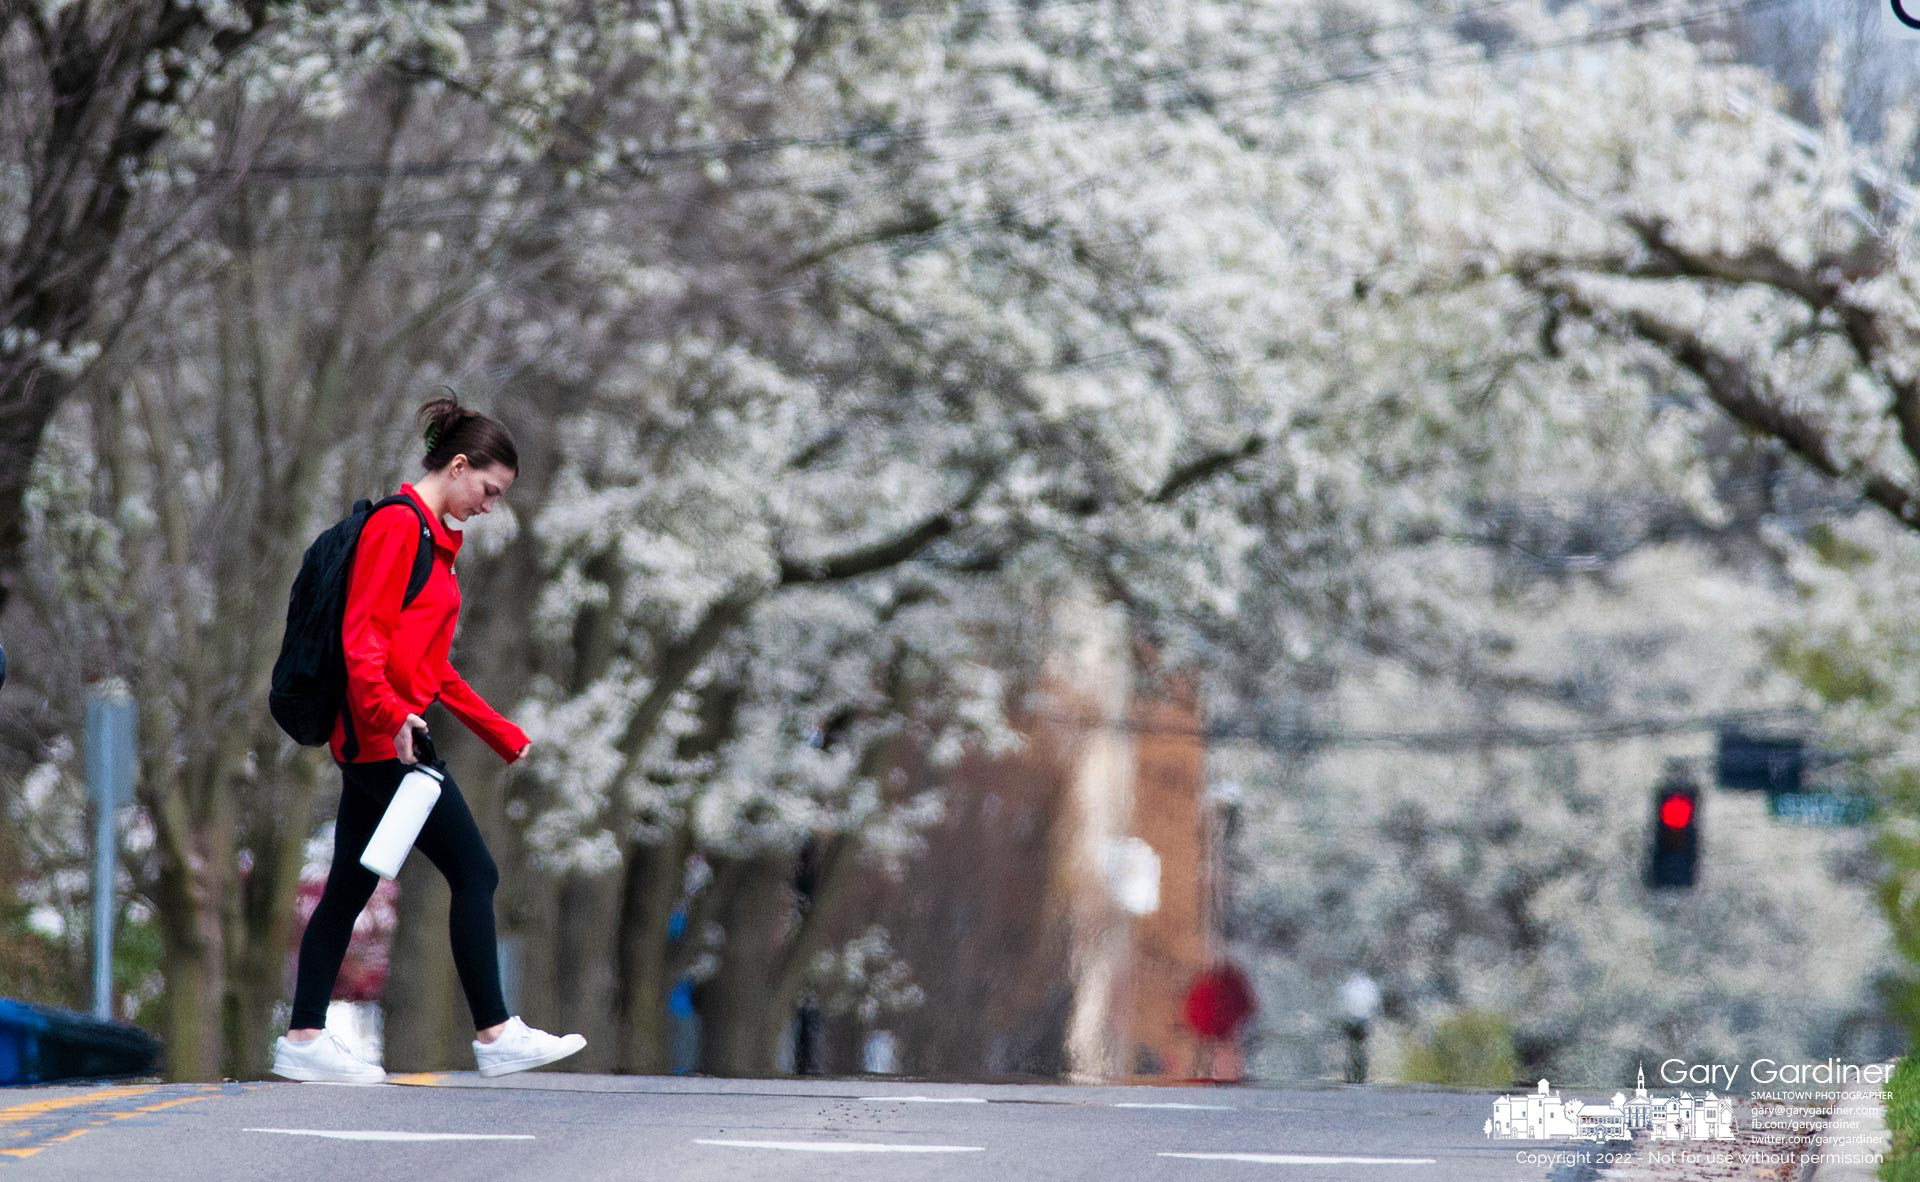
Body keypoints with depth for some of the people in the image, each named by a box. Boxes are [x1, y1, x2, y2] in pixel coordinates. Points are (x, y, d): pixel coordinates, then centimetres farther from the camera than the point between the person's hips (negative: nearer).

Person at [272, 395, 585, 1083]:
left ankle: (303, 1040, 10)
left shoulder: (431, 537, 20)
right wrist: (388, 712, -29)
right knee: (474, 873, -7)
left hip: (373, 743, 10)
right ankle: (495, 1035, -4)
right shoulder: (396, 525, -10)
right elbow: (360, 635, -19)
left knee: (350, 888, 9)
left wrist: (502, 734, 26)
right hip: (384, 738, -10)